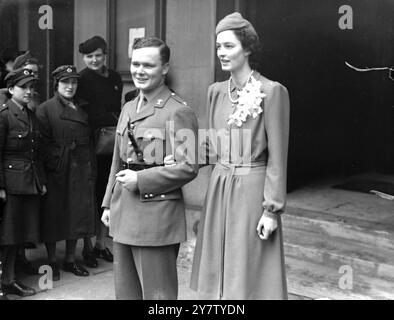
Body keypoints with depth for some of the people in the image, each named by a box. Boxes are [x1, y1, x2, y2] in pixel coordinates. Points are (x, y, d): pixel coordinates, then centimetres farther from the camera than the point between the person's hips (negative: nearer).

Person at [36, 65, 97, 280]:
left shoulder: (83, 109, 11)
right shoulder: (45, 109, -4)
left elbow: (90, 142, 12)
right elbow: (45, 144, -9)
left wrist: (91, 170, 5)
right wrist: (56, 165, -15)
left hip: (81, 171, 5)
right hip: (56, 172, -5)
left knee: (77, 215, 10)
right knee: (53, 216, 4)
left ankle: (70, 260, 24)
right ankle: (52, 262, 18)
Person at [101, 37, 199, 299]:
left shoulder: (178, 112, -11)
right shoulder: (128, 108, 14)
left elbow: (188, 167, -16)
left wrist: (141, 179, -17)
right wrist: (109, 203, 17)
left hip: (157, 216, -8)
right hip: (123, 216, 8)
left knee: (157, 293, 3)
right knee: (125, 291, 18)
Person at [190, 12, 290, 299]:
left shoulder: (272, 92, -10)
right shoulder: (216, 91, 8)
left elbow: (277, 157, -11)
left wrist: (272, 210, -12)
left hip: (252, 188, -6)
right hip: (219, 188, 6)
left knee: (249, 275, 3)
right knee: (220, 273, 13)